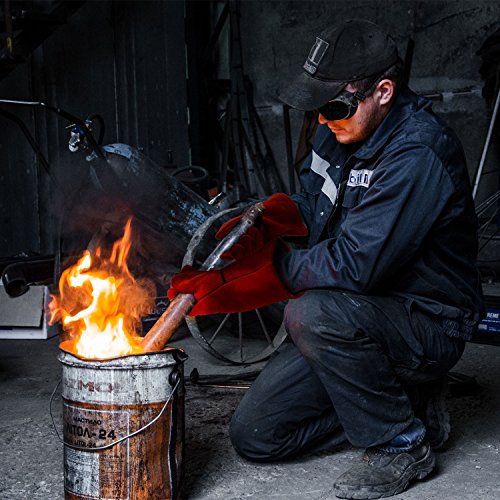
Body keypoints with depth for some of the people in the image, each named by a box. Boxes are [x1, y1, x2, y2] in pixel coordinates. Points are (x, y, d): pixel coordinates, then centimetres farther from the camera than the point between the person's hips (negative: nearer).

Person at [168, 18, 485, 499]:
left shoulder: (418, 155, -26)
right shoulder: (342, 130, 1)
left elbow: (355, 266, -32)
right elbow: (313, 203, 15)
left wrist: (267, 263, -22)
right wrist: (266, 218, -7)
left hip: (429, 326, -8)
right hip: (353, 323, 8)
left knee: (312, 313, -37)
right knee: (254, 435, 4)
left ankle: (402, 444, -14)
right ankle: (405, 401, 14)